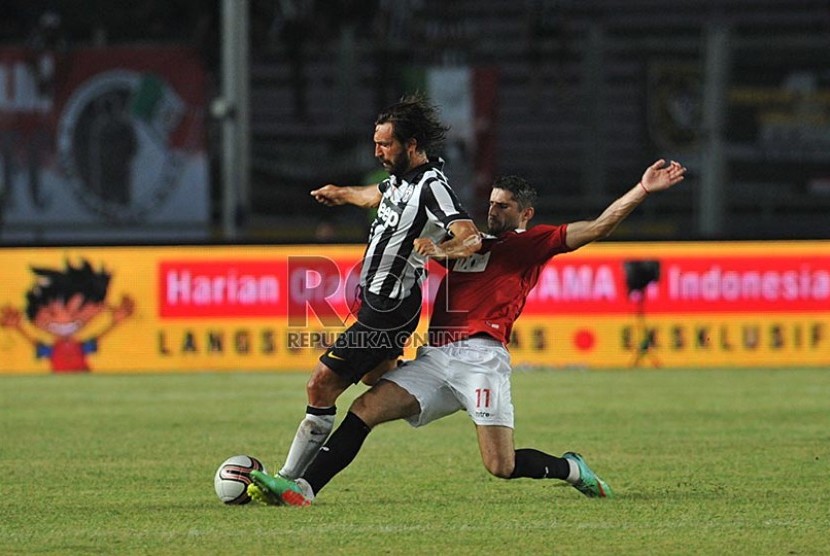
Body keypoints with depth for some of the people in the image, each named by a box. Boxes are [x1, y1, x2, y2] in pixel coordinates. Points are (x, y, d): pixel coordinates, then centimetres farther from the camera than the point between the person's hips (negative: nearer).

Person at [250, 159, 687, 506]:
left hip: (481, 356, -6)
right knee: (365, 409, -9)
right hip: (436, 356, 6)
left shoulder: (529, 244, 7)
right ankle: (303, 488, -15)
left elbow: (596, 228, -1)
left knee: (501, 466, -13)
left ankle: (571, 469, 14)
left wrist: (642, 191, -9)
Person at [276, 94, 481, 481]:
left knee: (322, 386, -10)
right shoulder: (402, 178, 6)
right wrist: (341, 193, 48)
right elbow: (376, 195, 30)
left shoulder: (432, 188, -21)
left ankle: (288, 480, -4)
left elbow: (471, 237, -33)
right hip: (372, 298, 10)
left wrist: (442, 250, -53)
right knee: (373, 375, 31)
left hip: (387, 312, -10)